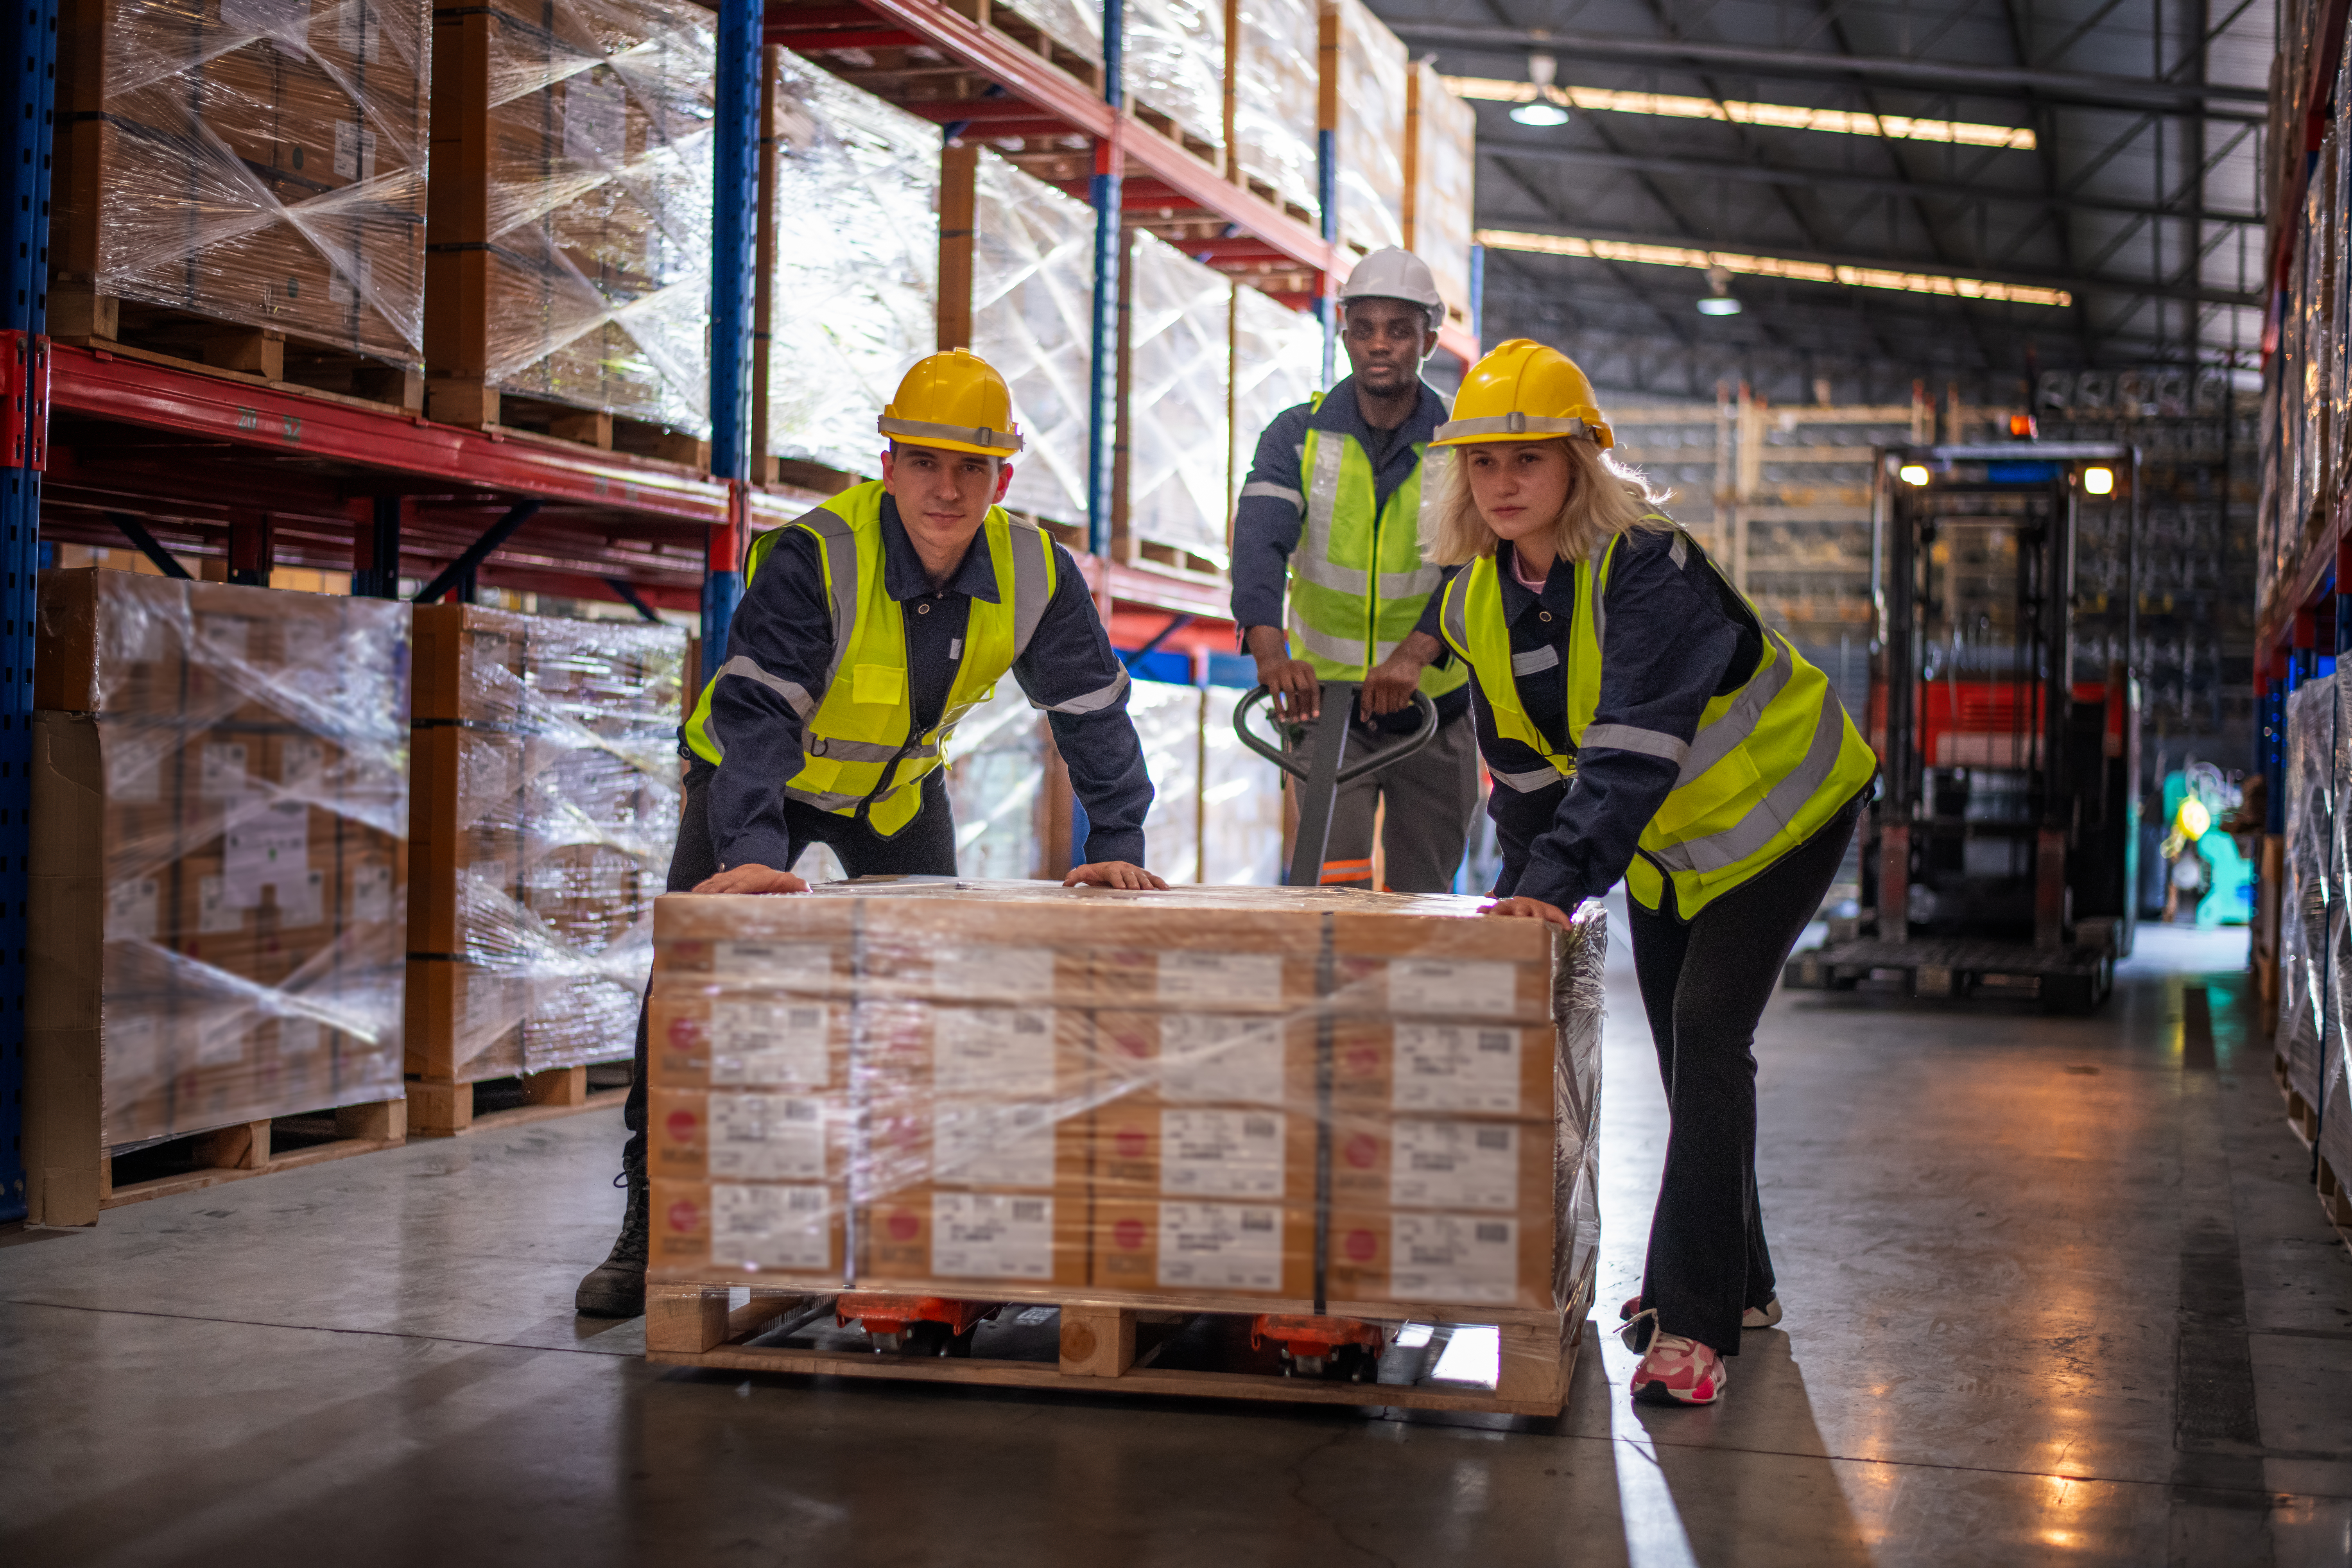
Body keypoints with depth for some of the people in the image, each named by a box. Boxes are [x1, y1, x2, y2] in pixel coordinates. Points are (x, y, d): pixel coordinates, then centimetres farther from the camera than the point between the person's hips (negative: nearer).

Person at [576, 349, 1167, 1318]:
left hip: (901, 786, 4)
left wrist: (1116, 845, -22)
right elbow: (754, 710, -41)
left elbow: (1094, 713, -12)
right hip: (758, 779, -4)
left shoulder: (1036, 576, -20)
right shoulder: (815, 557, -34)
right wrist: (752, 854, -53)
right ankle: (649, 1225, -7)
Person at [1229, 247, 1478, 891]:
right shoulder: (1299, 435, -5)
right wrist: (1269, 648, -41)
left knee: (1421, 901, 10)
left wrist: (1415, 653, -42)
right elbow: (1260, 540, -21)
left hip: (1432, 708, 0)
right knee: (1336, 891, -11)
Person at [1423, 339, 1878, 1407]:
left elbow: (1633, 749, -39)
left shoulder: (1647, 566, -30)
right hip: (1664, 839, 8)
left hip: (1775, 811, -8)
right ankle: (1736, 1282, 31)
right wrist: (1523, 893, 0)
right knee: (1684, 1045, 13)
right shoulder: (1477, 600, -7)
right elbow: (1523, 764, 3)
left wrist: (1561, 880, -45)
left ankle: (1693, 1319, -16)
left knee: (1708, 1031, -19)